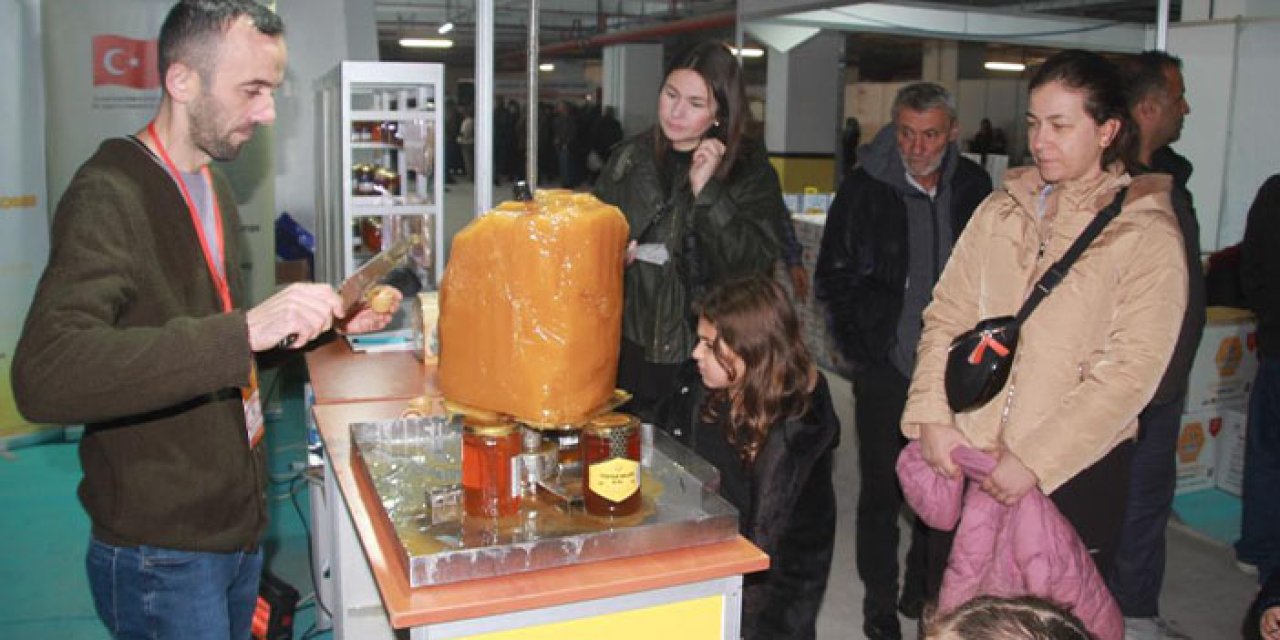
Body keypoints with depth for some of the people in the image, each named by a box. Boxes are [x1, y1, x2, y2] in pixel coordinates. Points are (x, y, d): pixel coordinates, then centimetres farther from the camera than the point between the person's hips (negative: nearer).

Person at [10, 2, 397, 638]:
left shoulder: (212, 186, 9)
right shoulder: (108, 195, -19)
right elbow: (43, 377, -33)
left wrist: (329, 319, 4)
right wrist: (246, 329, -39)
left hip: (237, 525, 8)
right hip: (161, 556, -8)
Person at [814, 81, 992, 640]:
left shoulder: (973, 187, 3)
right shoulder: (865, 190, -6)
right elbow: (833, 278, 0)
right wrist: (862, 345, -5)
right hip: (886, 369, -3)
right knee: (882, 494, 6)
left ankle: (926, 594, 33)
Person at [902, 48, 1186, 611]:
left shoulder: (1147, 233, -5)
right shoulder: (1000, 212, 8)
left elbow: (1132, 370, -12)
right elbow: (946, 315, 5)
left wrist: (1036, 460, -17)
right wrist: (932, 416, -9)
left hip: (1075, 472, -3)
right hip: (967, 459, 3)